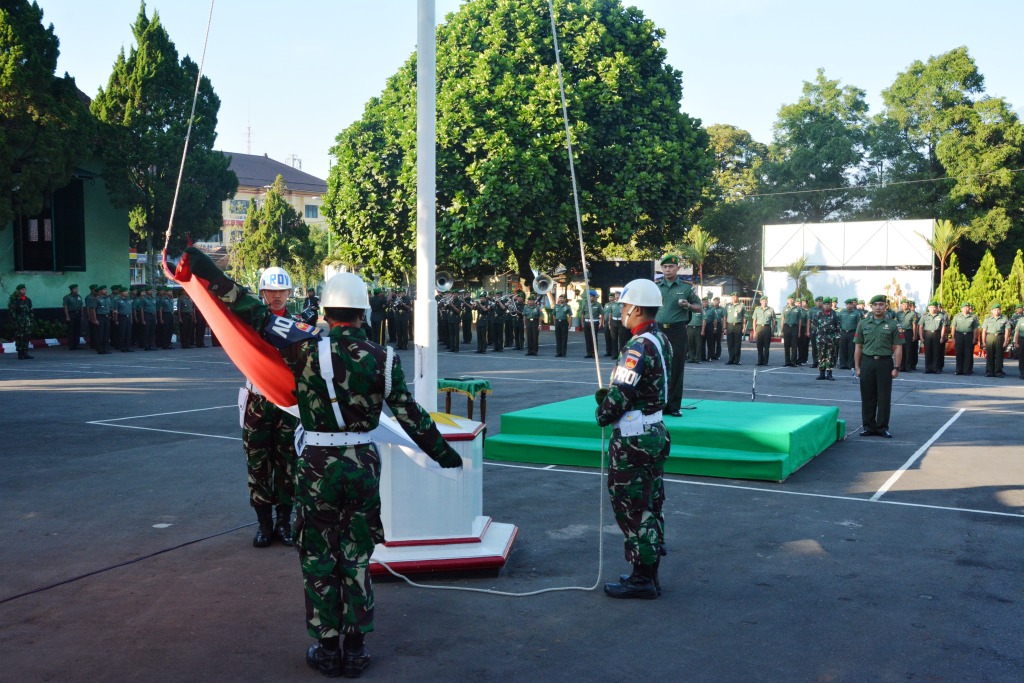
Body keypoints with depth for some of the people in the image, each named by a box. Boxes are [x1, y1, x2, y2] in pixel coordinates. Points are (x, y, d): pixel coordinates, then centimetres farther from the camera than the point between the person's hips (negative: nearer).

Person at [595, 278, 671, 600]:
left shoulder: (639, 347, -22)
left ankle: (642, 579, 6)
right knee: (651, 505, 16)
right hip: (655, 431, 10)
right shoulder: (661, 341, 9)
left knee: (632, 507, -1)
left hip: (633, 439, -10)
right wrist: (608, 395, 5)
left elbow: (620, 395, -22)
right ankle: (649, 573, 27)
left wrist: (603, 413, -3)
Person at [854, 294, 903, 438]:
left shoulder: (893, 325, 4)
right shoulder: (863, 324, 9)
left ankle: (882, 427, 10)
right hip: (867, 362, 2)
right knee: (867, 397, 4)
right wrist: (857, 367, 4)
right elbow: (858, 347, 10)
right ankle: (868, 427, 13)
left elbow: (898, 348, 1)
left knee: (884, 398, 2)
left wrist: (896, 368, -6)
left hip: (885, 363, -2)